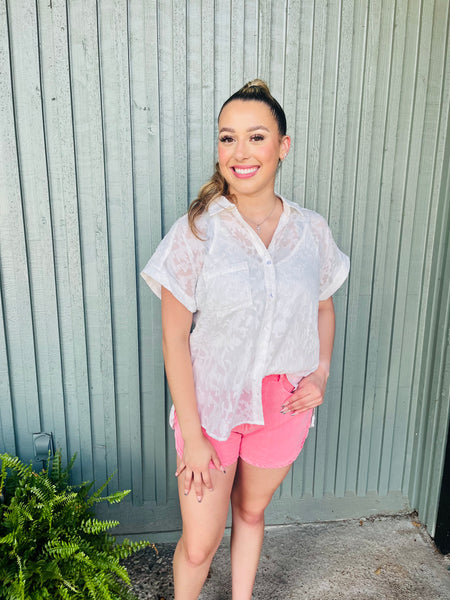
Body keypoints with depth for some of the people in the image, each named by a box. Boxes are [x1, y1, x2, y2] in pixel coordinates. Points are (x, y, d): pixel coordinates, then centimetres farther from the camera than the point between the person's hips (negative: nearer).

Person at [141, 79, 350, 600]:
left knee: (251, 512, 24)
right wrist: (192, 435, -11)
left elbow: (323, 308, 11)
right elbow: (174, 338, -12)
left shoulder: (312, 231, -4)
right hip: (212, 405, -2)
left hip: (283, 407, 3)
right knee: (199, 545, 9)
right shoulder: (194, 233, -14)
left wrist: (321, 373, -5)